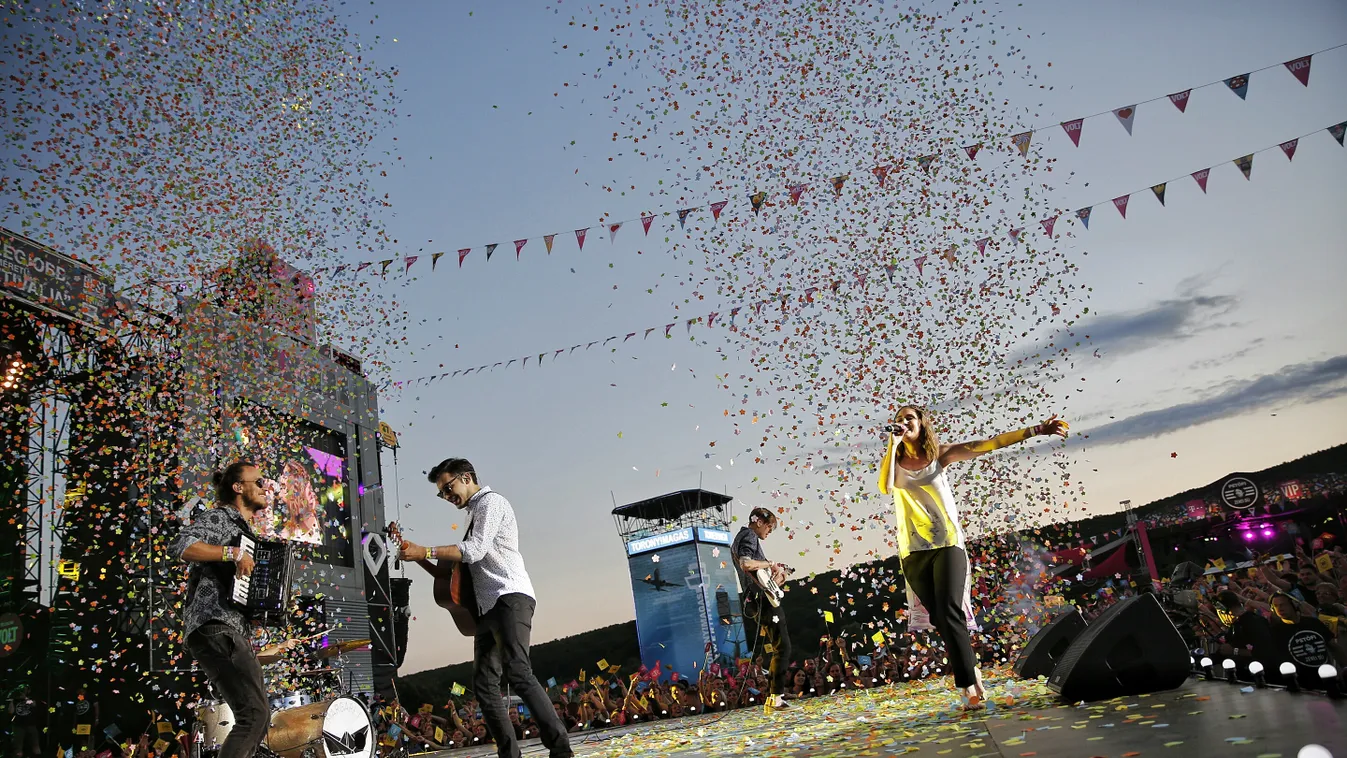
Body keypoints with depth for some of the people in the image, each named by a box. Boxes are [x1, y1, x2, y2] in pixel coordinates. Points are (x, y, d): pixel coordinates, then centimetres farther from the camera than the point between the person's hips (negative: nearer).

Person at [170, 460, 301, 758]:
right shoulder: (219, 517, 0)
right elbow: (179, 545, -20)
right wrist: (234, 552, -22)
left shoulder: (246, 533, 27)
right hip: (215, 628, -10)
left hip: (236, 632, 10)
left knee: (258, 716, 11)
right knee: (254, 712, -20)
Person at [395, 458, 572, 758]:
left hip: (510, 598, -10)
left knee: (519, 673, -22)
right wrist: (419, 558, 14)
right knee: (484, 684, 0)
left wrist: (425, 551, -10)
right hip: (489, 607, 10)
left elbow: (475, 551, -12)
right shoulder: (475, 514, 29)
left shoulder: (491, 502, 2)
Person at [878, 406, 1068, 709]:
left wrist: (1035, 431, -9)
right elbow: (885, 486, -15)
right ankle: (971, 674, 17)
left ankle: (967, 687, -13)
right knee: (939, 618, 3)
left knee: (949, 612, -15)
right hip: (914, 550, 2)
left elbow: (988, 444, -2)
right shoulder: (896, 461, 7)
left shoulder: (940, 454, 5)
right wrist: (893, 444, -11)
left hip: (947, 543, -2)